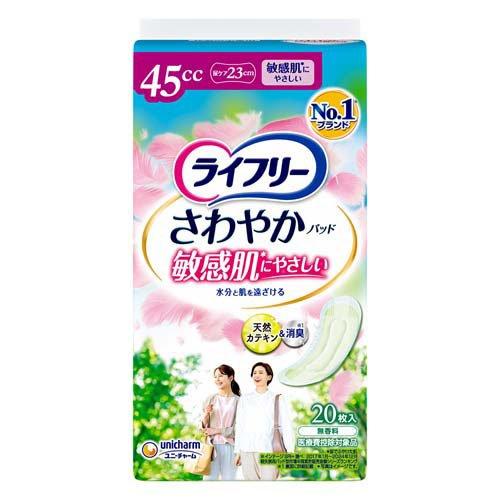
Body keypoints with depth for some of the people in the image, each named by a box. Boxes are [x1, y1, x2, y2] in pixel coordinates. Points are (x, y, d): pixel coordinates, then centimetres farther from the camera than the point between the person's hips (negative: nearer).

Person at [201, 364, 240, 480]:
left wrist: (217, 430, -9)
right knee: (210, 477, 0)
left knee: (228, 478, 3)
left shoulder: (238, 401, -1)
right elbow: (204, 426, 9)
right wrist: (206, 414, -10)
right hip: (212, 444, 1)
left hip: (229, 445, -1)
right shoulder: (210, 399, 6)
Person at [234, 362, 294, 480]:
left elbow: (286, 426, 0)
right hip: (248, 452, 2)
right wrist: (237, 452, 10)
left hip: (269, 451, -2)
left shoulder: (277, 399, 5)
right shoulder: (244, 399, 11)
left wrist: (290, 452, -8)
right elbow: (239, 427, 12)